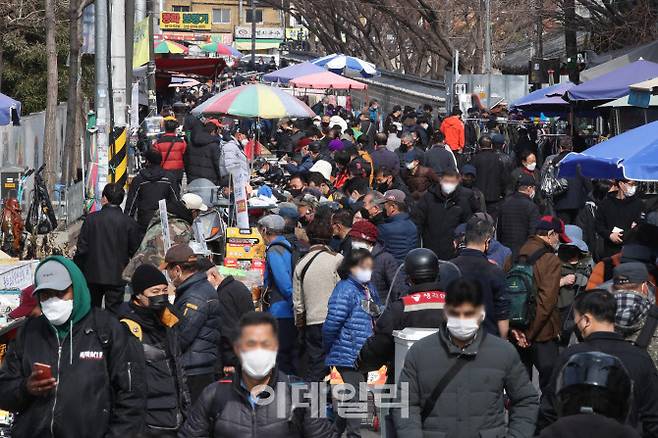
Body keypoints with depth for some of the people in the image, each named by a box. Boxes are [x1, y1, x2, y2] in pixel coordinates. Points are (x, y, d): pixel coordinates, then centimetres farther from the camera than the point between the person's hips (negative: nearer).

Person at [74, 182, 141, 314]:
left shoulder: (91, 219, -6)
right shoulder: (129, 223, -7)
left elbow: (82, 248, -5)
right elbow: (134, 250, 0)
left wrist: (77, 269, 6)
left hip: (92, 275, 1)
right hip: (117, 277, -1)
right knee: (114, 313, 3)